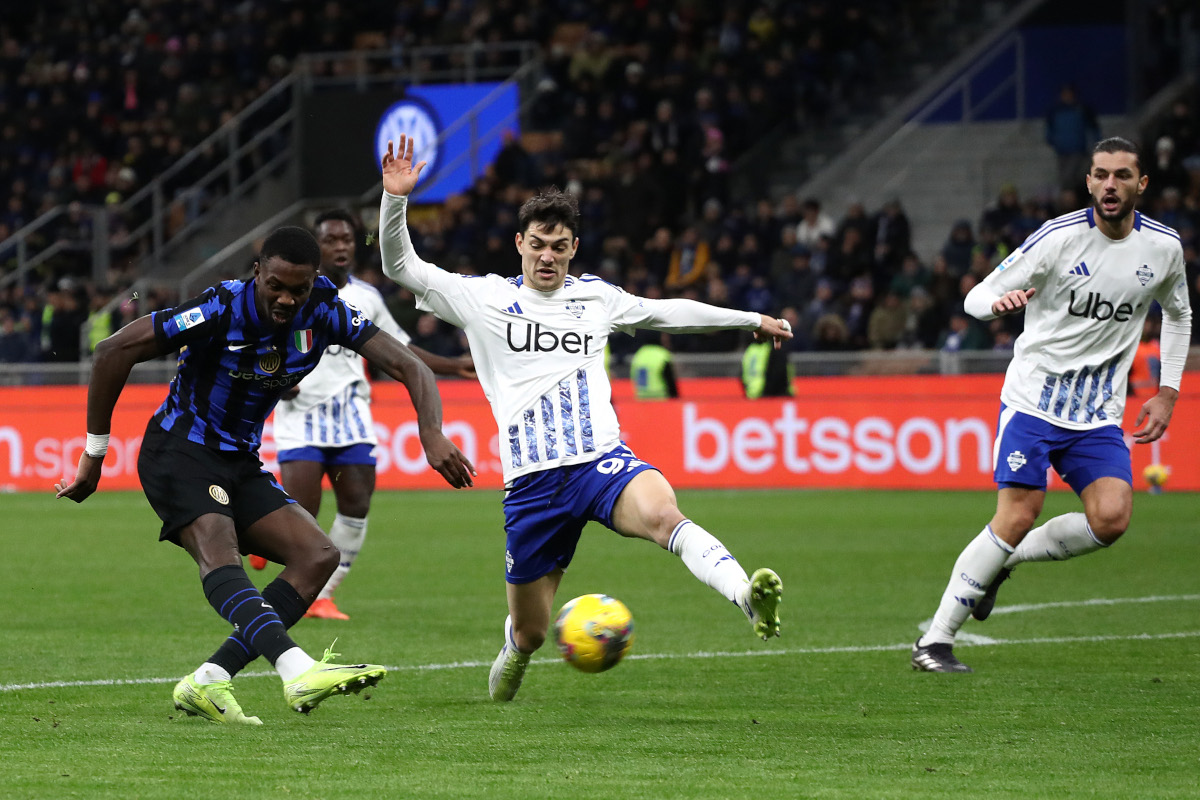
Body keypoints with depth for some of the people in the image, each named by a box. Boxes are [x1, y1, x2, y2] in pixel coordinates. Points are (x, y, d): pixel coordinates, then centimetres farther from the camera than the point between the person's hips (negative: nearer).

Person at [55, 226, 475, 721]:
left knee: (318, 555, -8)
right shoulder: (222, 309, -22)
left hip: (240, 463, 7)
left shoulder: (323, 312, -8)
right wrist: (94, 455, -14)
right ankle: (298, 672, -54)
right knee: (217, 549, -32)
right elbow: (114, 351, -18)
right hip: (179, 452, -7)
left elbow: (407, 366, -10)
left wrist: (432, 434, -30)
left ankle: (206, 684, -16)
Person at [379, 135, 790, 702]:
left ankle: (751, 600, -56)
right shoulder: (485, 299, 7)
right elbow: (400, 266, 6)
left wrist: (751, 320, 37)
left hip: (602, 460, 0)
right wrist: (396, 197, -10)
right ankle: (512, 657, 45)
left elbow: (666, 312, 30)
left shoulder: (596, 297, 14)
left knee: (661, 512, -36)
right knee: (529, 632, 7)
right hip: (532, 481, 0)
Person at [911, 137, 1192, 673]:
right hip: (1033, 399, -4)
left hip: (1098, 416, 4)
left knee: (1111, 518, -18)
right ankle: (935, 640, -5)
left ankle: (1004, 560, 8)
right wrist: (999, 301, -33)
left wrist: (1168, 393, 14)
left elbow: (1178, 313, 21)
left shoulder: (1163, 247, 1)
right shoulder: (1060, 237, -11)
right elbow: (977, 297, -8)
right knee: (1018, 516, -15)